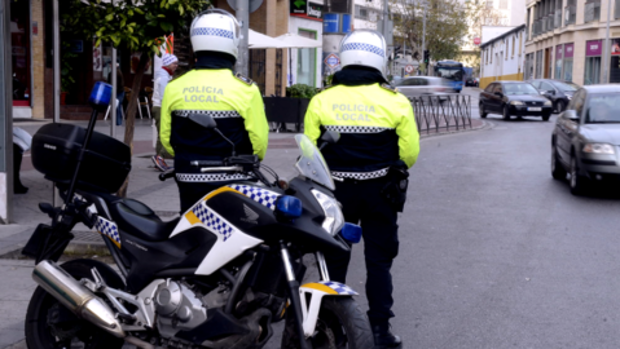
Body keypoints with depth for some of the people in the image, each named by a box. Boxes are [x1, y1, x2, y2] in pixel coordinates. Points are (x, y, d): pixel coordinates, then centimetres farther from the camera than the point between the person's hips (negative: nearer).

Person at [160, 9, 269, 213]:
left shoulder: (175, 87, -1)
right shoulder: (244, 89, -12)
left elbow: (166, 136, 7)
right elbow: (259, 140, -10)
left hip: (189, 181, 3)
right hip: (233, 182, -3)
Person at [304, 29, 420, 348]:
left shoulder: (321, 100, -5)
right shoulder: (395, 102, -8)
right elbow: (410, 153, -6)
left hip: (335, 189, 1)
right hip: (379, 191, -1)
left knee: (334, 259, 14)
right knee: (379, 260, 9)